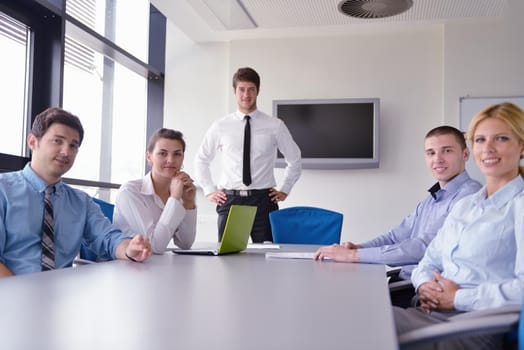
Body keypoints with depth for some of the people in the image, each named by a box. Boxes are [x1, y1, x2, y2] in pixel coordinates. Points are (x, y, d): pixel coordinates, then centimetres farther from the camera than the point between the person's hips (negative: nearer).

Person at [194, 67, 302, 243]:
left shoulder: (275, 126, 3)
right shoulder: (220, 126, 5)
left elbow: (294, 159, 14)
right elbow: (201, 160, 17)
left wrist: (285, 190, 9)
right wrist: (209, 191, 10)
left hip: (263, 200, -1)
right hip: (230, 200, 1)